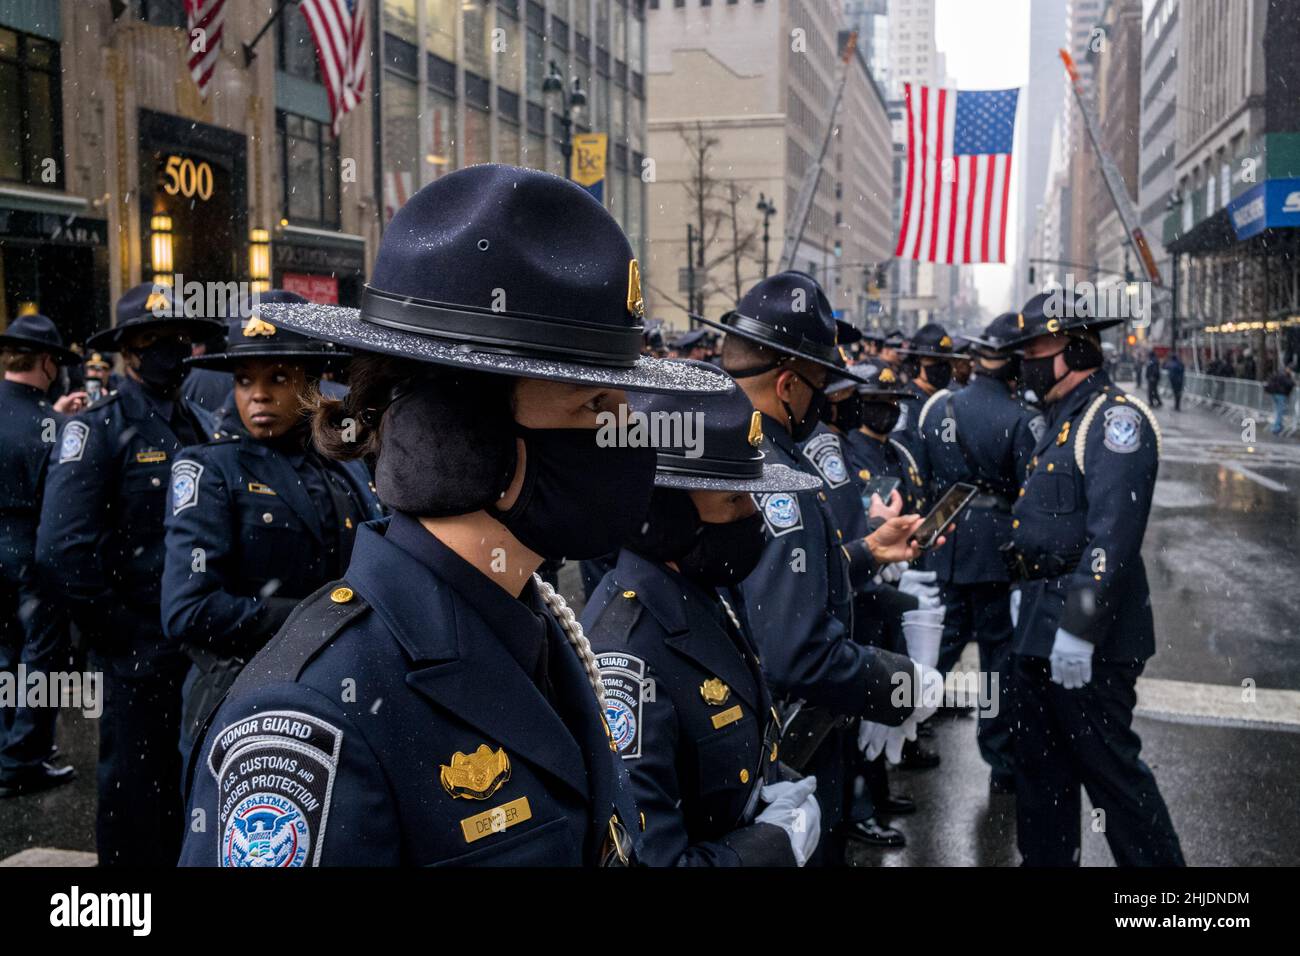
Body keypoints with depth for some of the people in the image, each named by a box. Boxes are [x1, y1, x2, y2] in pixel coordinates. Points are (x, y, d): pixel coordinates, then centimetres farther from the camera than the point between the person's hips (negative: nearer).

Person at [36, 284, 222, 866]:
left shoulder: (202, 426, 10)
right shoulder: (99, 429, -10)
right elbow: (61, 551, -20)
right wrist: (119, 634, -15)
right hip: (137, 654, -6)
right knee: (135, 790, 7)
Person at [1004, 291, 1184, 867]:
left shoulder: (1116, 418, -16)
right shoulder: (1063, 419, 16)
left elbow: (1111, 534, -25)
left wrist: (1079, 628, -28)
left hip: (1088, 642, -10)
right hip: (1039, 627, 10)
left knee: (1109, 770, 1)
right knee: (1040, 770, 17)